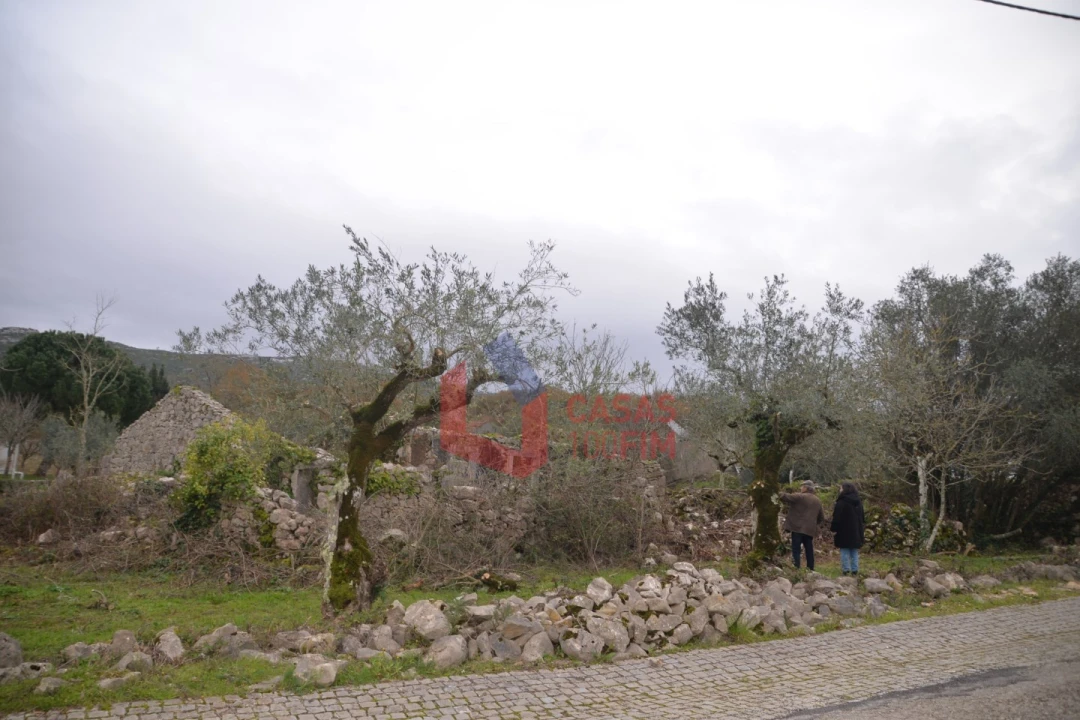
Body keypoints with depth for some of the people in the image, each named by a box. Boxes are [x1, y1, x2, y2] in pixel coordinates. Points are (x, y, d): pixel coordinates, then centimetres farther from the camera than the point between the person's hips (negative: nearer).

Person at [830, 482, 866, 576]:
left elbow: (837, 517, -16)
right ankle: (855, 570, 11)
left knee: (845, 551, -1)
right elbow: (862, 516, 18)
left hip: (844, 531, -6)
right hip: (856, 531, 6)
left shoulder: (841, 502, -14)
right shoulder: (858, 501, 10)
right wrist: (862, 529, 25)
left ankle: (846, 569, -3)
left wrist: (833, 529, -10)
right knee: (854, 551, 12)